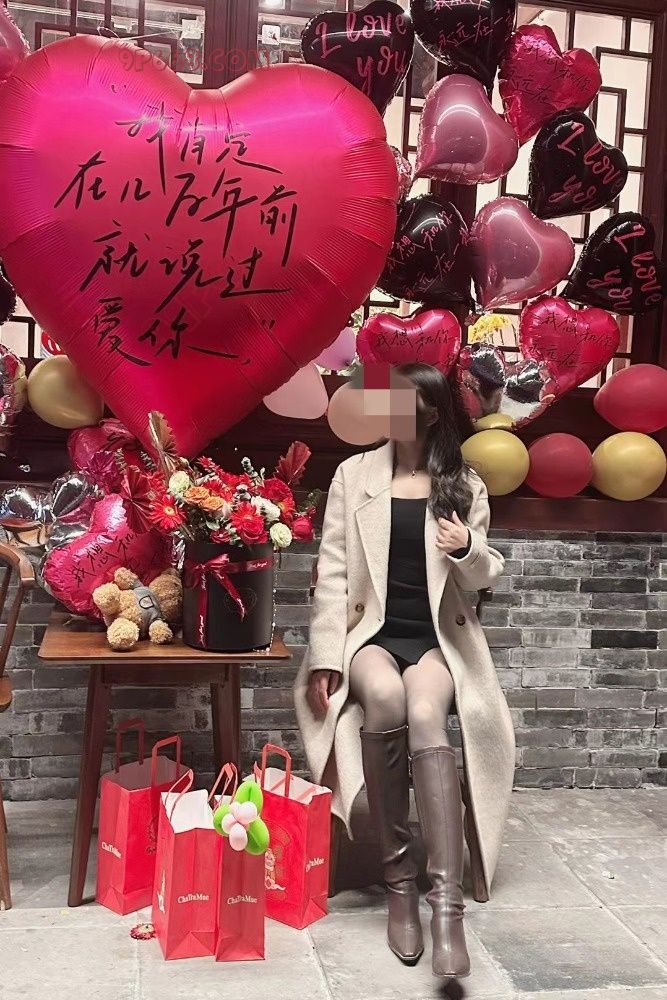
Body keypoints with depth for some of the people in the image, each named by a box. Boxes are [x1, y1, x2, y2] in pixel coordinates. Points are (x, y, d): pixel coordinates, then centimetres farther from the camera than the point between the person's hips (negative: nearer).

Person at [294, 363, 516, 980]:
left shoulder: (465, 485, 9)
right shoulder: (354, 475, 7)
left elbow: (485, 578, 10)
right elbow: (333, 572, 3)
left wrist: (468, 549, -14)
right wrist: (325, 657, -6)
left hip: (438, 639, 0)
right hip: (371, 633, 0)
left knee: (425, 714, -33)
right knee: (384, 696, -35)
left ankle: (447, 905, -36)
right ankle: (399, 877, -21)